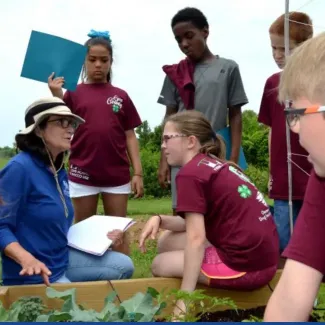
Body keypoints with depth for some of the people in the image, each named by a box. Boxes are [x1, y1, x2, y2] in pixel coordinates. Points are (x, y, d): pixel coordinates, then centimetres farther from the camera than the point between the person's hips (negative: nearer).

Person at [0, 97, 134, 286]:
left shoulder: (60, 171, 7)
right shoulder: (20, 168, -21)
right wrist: (27, 259, -37)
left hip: (63, 259, 9)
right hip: (33, 275, -9)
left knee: (124, 265, 8)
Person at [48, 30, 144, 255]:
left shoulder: (121, 96, 7)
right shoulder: (73, 94, 3)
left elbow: (130, 136, 7)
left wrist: (138, 173, 0)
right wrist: (57, 97, -12)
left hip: (117, 175, 1)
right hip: (82, 175, -1)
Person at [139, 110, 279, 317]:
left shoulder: (190, 174, -13)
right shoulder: (218, 166, 14)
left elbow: (196, 237, -18)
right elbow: (198, 224, 17)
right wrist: (160, 220, 2)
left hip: (244, 265, -8)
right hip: (263, 257, 9)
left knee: (161, 264, 7)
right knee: (167, 242, 15)